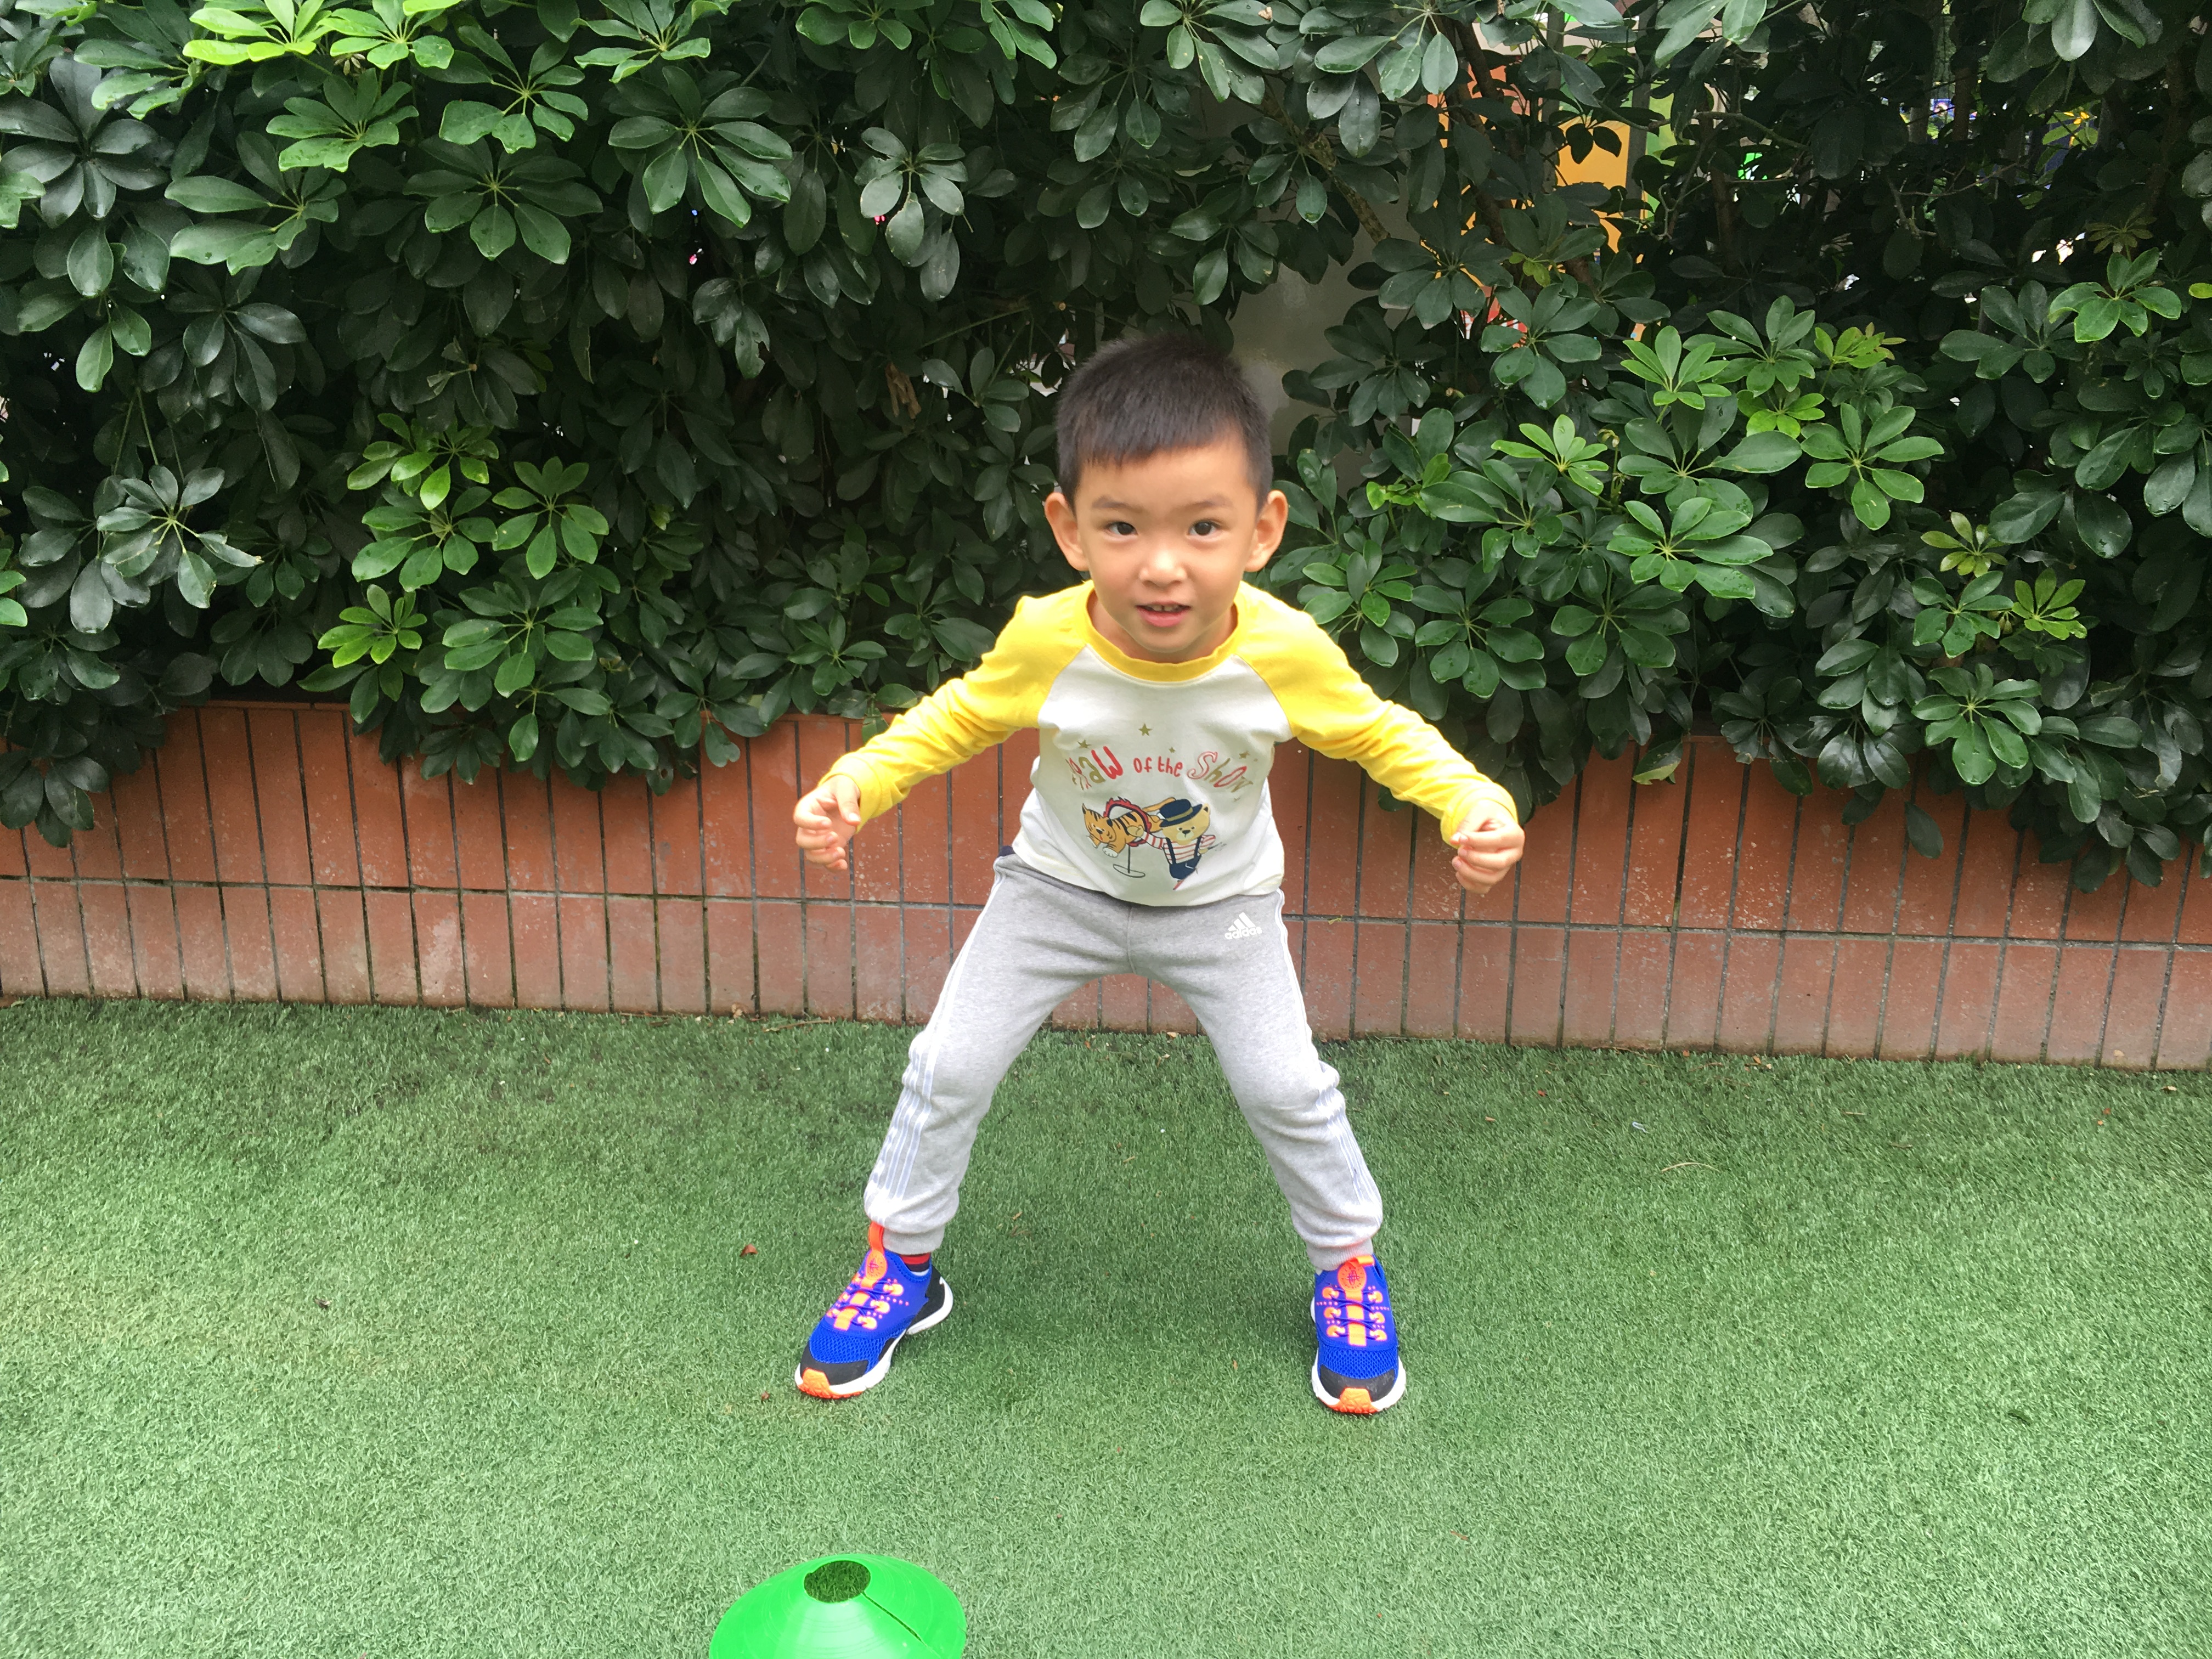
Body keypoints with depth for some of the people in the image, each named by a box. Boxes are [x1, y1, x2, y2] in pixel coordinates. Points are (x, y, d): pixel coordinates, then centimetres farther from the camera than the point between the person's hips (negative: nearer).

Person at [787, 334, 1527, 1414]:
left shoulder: (1285, 652, -30)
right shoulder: (1044, 644, -30)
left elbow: (1379, 733, -10)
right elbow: (952, 720, -10)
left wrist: (1474, 802, -27)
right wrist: (850, 787, -26)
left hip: (1223, 903, 0)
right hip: (1059, 889, 1)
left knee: (1284, 1088, 2)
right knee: (950, 1065, 1)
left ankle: (1349, 1266, 32)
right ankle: (902, 1263, 26)